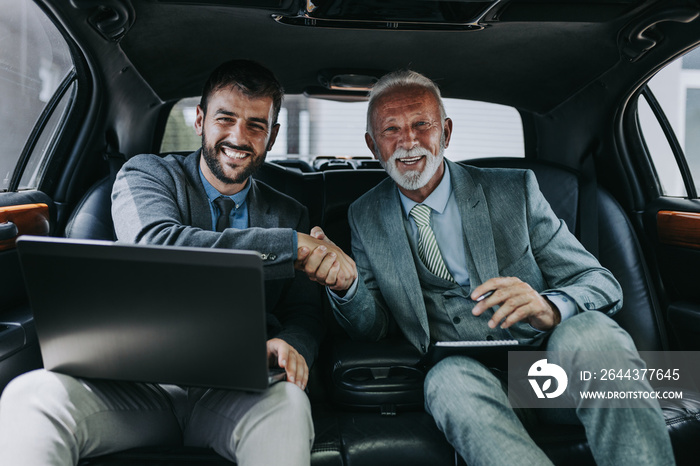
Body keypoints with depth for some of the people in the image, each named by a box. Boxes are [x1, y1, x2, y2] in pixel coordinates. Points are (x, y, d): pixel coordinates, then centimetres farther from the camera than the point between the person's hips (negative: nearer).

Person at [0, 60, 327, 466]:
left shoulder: (291, 216, 15)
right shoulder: (145, 174, 6)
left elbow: (305, 311, 11)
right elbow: (156, 244, -17)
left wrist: (292, 344, -16)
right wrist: (290, 244, -16)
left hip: (235, 388, 2)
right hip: (139, 382, -1)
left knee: (287, 403, -33)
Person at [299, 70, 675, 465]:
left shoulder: (514, 191, 3)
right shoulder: (366, 218, 10)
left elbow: (601, 283, 1)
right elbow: (371, 329, 9)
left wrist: (548, 306, -23)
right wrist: (345, 285, -15)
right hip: (466, 374, 0)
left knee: (589, 328, -32)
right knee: (450, 377, -34)